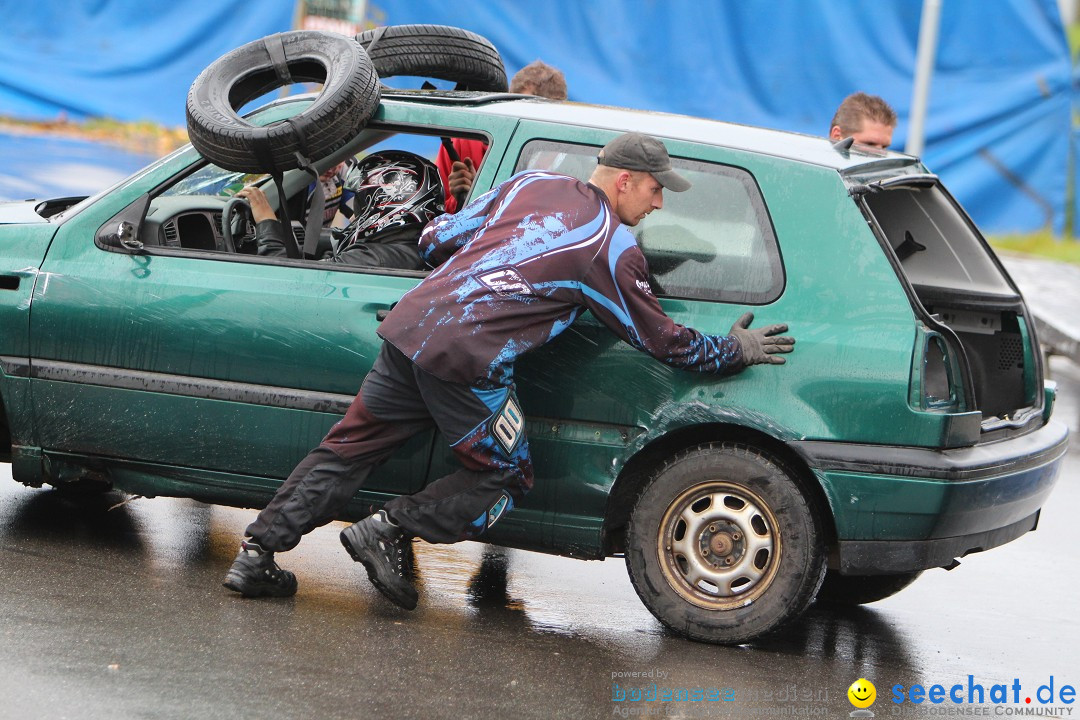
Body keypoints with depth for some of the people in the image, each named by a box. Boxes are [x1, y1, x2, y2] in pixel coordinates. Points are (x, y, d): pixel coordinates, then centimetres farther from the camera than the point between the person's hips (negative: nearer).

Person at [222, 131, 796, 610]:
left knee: (347, 450, 13)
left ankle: (256, 554, 10)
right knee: (506, 478, 11)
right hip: (468, 362, -6)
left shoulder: (531, 183, 17)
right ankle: (389, 530, -2)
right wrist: (734, 351, 21)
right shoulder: (613, 248, 0)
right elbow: (661, 340, 7)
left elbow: (437, 238, 22)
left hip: (410, 325, 6)